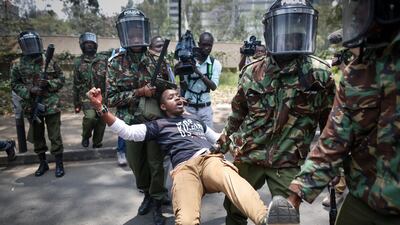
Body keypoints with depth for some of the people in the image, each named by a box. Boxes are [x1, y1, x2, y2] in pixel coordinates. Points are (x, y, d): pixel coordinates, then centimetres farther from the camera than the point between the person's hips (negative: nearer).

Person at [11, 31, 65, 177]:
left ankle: (59, 164, 12)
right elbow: (15, 84, 7)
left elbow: (61, 79, 5)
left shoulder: (50, 61, 1)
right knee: (36, 137, 13)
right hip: (32, 107, 2)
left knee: (55, 136, 1)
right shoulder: (19, 65, 3)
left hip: (51, 105, -2)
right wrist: (28, 92, -11)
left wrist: (49, 84, -13)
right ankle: (43, 164, 28)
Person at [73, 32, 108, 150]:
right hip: (87, 96, -1)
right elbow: (76, 85, 8)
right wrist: (76, 103, 8)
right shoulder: (78, 62, 5)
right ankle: (85, 136, 8)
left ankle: (97, 143, 24)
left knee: (101, 120, 5)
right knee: (90, 117, -21)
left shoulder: (103, 59, 4)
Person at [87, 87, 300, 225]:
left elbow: (218, 139, 46)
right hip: (184, 169, -1)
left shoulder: (196, 119, 37)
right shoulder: (159, 125, 24)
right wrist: (101, 108, 1)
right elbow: (128, 132, 11)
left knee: (232, 179, -38)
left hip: (211, 159, 1)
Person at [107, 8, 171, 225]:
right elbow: (111, 98, -9)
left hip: (155, 121, -1)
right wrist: (139, 92, -20)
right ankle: (147, 194, 40)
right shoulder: (115, 63, -4)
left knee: (156, 163, 6)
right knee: (136, 163, 16)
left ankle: (157, 203, 26)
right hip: (131, 123, 1)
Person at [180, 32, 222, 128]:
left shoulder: (215, 63, -2)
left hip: (205, 108, 1)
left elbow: (213, 87, -13)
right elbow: (184, 87, -4)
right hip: (188, 107, -1)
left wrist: (199, 72, -26)